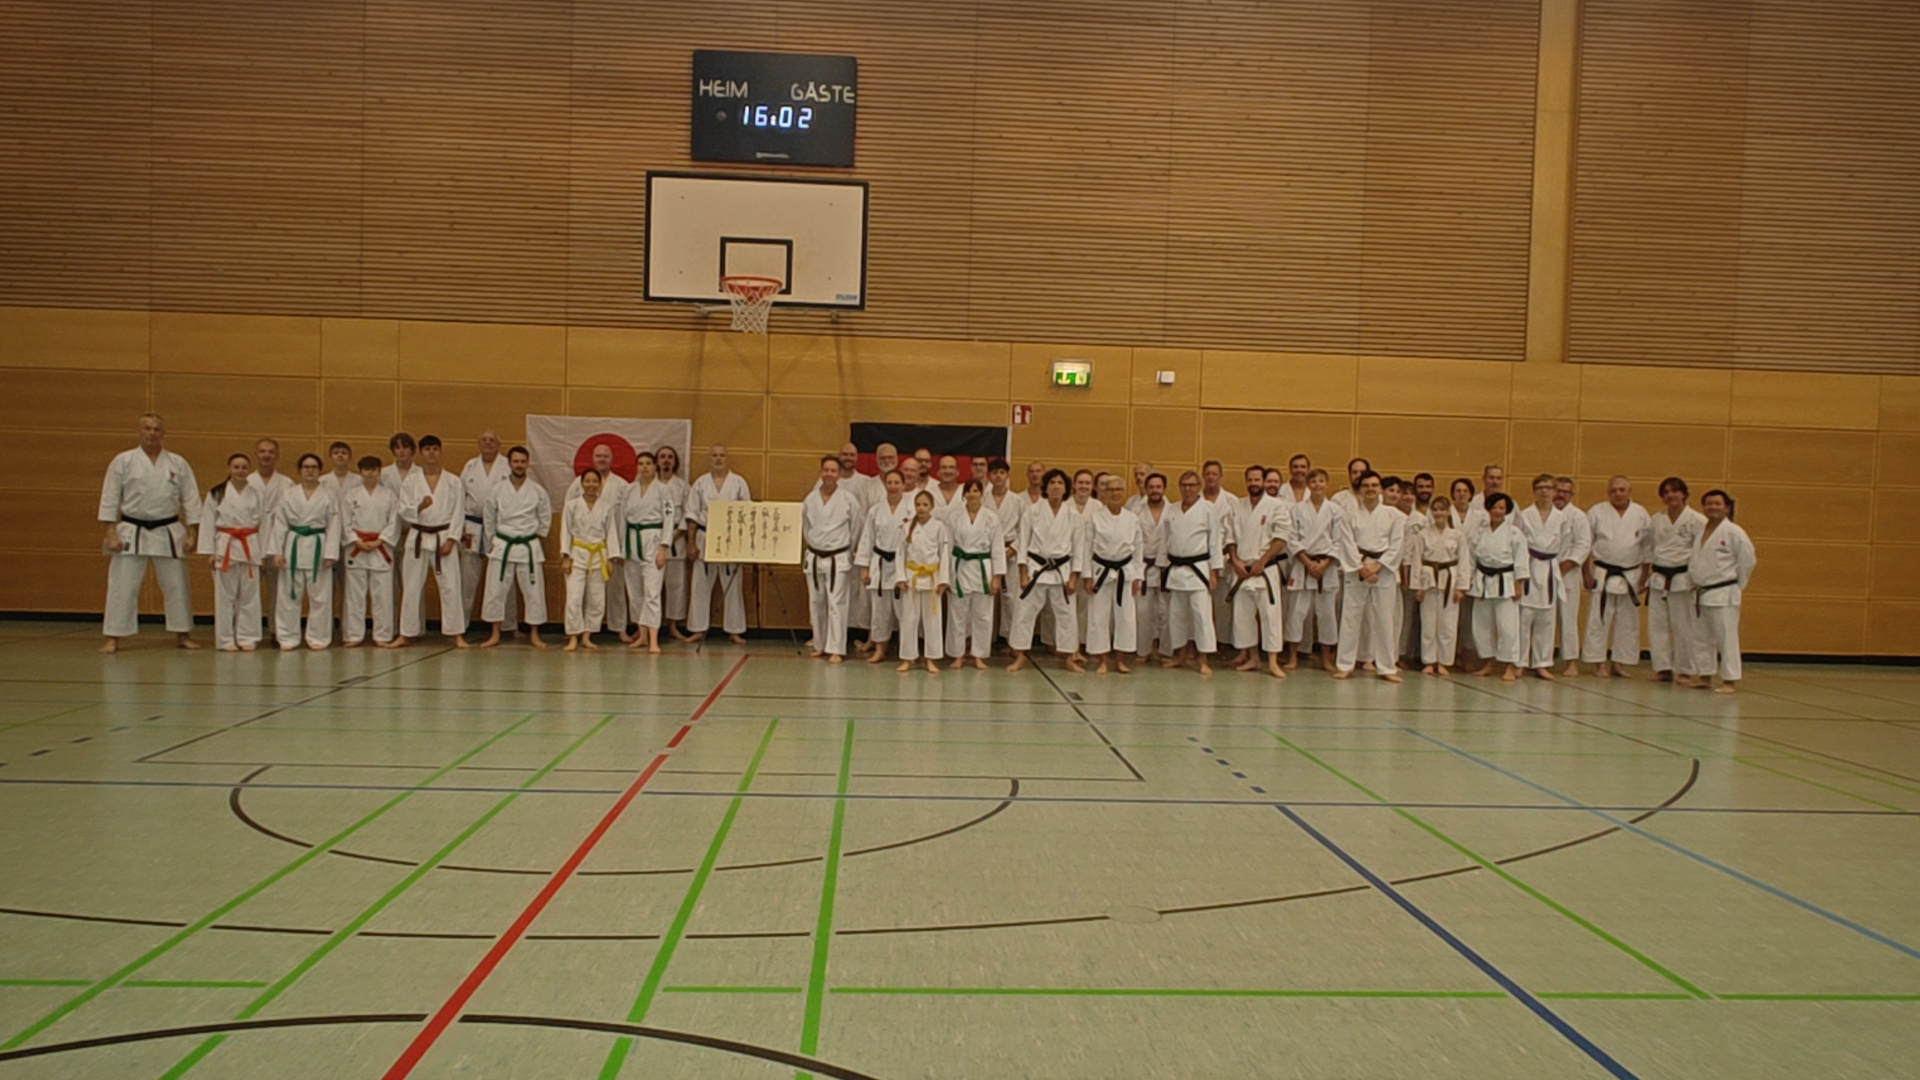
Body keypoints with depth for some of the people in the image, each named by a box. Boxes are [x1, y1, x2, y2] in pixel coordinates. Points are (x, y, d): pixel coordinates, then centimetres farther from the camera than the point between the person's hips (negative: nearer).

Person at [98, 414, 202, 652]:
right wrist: (111, 533, -8)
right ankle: (113, 638, 7)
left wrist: (191, 533, -1)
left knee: (177, 586, 8)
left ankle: (182, 634, 20)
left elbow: (191, 499, 4)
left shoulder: (178, 463, 2)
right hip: (132, 532, -2)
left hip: (168, 533, 2)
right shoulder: (123, 461, -2)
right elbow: (109, 499, -2)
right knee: (122, 587, -2)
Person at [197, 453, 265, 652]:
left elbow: (263, 523, 7)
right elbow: (207, 523, -1)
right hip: (225, 547, -2)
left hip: (250, 548, 2)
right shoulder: (216, 494, -1)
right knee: (225, 596, 2)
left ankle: (247, 638, 13)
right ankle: (226, 640, 10)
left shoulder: (256, 494, 6)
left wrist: (263, 552, 3)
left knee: (249, 596, 5)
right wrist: (209, 552, -6)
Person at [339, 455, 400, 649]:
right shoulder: (350, 495, 5)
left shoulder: (389, 496, 5)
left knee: (383, 594, 0)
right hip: (356, 549, 0)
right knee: (354, 594, 3)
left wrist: (378, 542, -10)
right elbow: (345, 523, 1)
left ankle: (382, 636, 8)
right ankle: (354, 636, 10)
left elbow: (394, 523, 1)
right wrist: (357, 542, -10)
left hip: (381, 549, 0)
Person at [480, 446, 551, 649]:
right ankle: (495, 634, 14)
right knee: (495, 590, 2)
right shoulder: (497, 490, -1)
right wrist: (492, 542, 10)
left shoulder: (538, 491, -3)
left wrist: (534, 537, 7)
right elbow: (490, 519, 9)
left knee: (533, 591, 2)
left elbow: (546, 518, 8)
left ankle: (534, 634, 13)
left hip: (528, 547, -1)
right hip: (502, 546, 1)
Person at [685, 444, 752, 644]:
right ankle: (698, 630, 12)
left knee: (733, 585, 2)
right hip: (704, 538, 1)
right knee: (700, 584, 3)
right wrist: (691, 543, 0)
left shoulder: (739, 482, 1)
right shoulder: (701, 483, 4)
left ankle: (734, 631, 10)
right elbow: (692, 515, 5)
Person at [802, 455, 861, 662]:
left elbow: (856, 529, 2)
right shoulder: (810, 499, 4)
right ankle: (820, 645, 24)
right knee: (816, 603, 11)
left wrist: (848, 550, 6)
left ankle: (836, 649, -5)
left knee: (836, 603, -8)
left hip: (838, 559, -4)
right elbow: (805, 528, 14)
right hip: (814, 557, 4)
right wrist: (808, 552, 12)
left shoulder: (849, 499, -6)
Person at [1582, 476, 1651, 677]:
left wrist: (1644, 576, 5)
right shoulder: (1596, 513, -4)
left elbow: (1648, 548, 8)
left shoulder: (1641, 514, 3)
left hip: (1630, 576, 3)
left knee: (1628, 622, 6)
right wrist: (1586, 573, -5)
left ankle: (1619, 662, 16)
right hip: (1603, 575, -3)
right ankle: (1599, 662, 5)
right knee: (1599, 620, -3)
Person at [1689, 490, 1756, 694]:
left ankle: (1729, 681, 0)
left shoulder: (1733, 532, -10)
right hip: (1700, 593, 7)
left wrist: (1735, 584, -2)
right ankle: (1705, 676, 23)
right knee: (1702, 638, 13)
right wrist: (1694, 579, 11)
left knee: (1726, 637, -5)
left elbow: (1747, 560, -7)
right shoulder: (1700, 531, 9)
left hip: (1723, 594, -7)